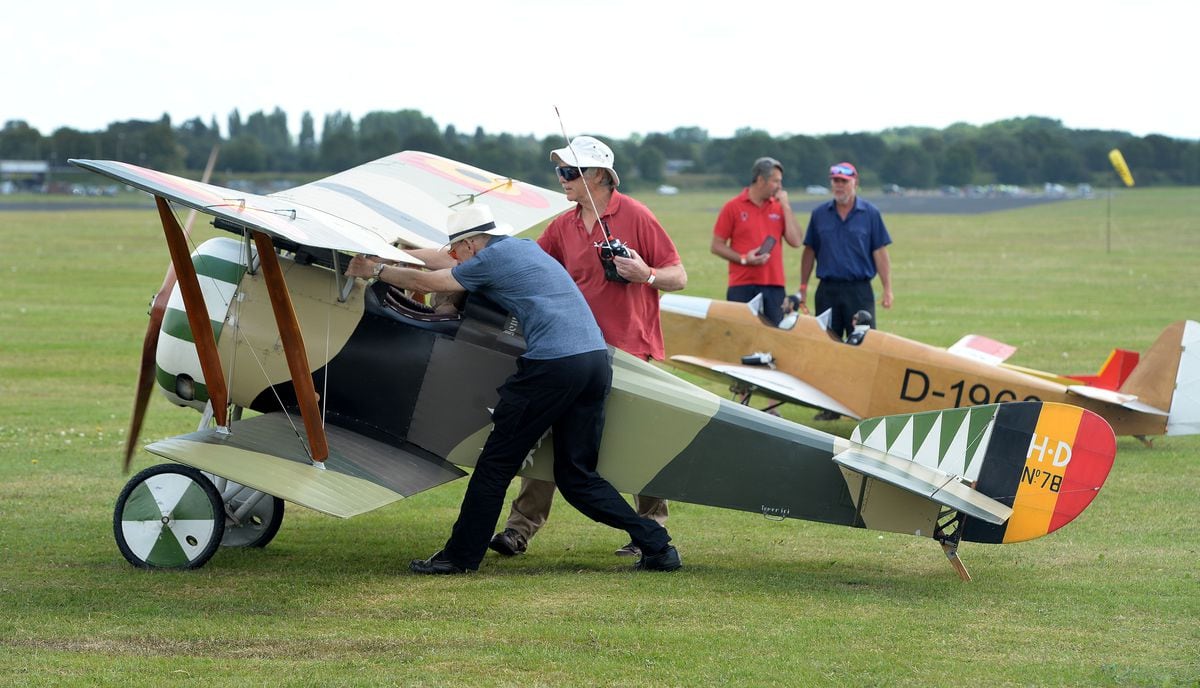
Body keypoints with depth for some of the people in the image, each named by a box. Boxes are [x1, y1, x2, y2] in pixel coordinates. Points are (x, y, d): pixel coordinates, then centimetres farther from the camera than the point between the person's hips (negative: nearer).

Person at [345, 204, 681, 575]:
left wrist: (376, 270, 26)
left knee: (496, 463, 4)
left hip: (552, 364, -8)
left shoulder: (490, 260, 2)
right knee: (577, 475, 13)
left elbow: (428, 282, 12)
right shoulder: (525, 248, 27)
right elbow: (451, 269, 41)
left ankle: (459, 556, 10)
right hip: (597, 360, 8)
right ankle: (656, 543, 2)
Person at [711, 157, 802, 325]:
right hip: (742, 287, -3)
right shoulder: (734, 207, 0)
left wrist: (785, 206, 0)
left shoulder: (779, 207, 11)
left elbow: (795, 241, 1)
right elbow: (717, 246, 1)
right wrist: (743, 259, -13)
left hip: (774, 286, 3)